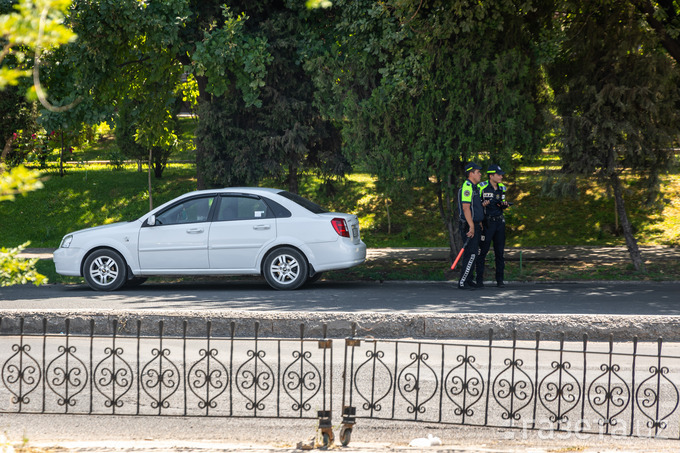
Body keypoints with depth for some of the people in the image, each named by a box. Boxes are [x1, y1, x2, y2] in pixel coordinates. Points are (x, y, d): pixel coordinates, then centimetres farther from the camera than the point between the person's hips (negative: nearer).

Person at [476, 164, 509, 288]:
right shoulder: (482, 187, -8)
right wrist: (483, 205, -21)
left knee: (500, 252, 6)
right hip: (487, 222, -5)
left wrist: (504, 205, -1)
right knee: (483, 251, -3)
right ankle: (479, 279, 4)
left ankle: (500, 279, 10)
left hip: (499, 222, 5)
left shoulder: (502, 188, 10)